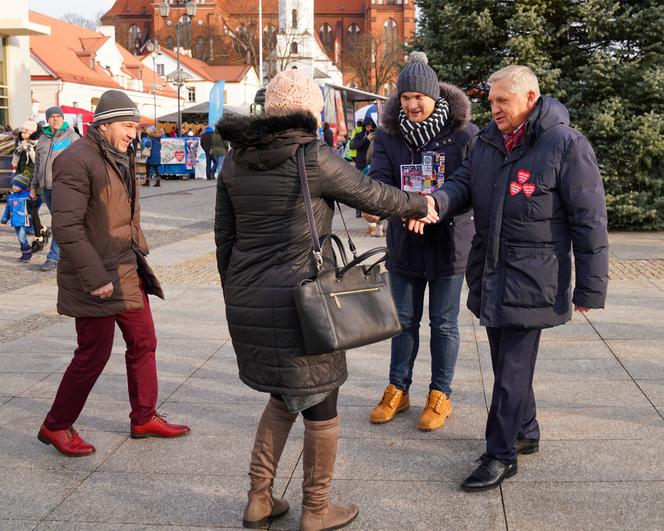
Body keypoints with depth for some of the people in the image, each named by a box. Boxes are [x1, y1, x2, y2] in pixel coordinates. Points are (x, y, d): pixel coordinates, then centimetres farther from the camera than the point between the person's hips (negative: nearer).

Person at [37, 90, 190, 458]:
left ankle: (144, 419, 28)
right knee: (94, 354, -1)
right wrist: (95, 277, -23)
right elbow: (66, 226, -22)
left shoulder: (120, 158, 13)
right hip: (97, 277, -9)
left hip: (128, 272, 9)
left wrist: (139, 255, 14)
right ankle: (55, 427, 17)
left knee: (143, 343, 14)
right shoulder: (77, 160, -17)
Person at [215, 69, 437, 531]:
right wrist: (421, 205, 18)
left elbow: (224, 237, 10)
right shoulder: (314, 157, -12)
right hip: (299, 299, -6)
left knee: (284, 397, 23)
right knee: (320, 403, 11)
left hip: (249, 299, 7)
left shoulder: (236, 161, 6)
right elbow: (373, 196, -1)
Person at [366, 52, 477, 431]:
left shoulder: (464, 134, -10)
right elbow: (381, 178, -12)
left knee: (444, 322, 9)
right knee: (405, 319, 15)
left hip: (449, 242, -3)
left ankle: (441, 395, 23)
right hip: (404, 241, 3)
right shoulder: (389, 136, -1)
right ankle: (398, 390, 29)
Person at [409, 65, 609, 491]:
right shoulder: (488, 141, 8)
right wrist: (433, 202, -16)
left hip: (532, 279, -7)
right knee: (506, 361, 18)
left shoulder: (566, 145, -14)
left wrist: (590, 287, -11)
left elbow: (589, 220, -12)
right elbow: (463, 184, 9)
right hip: (490, 273, 7)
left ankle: (501, 455, 10)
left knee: (513, 368, -2)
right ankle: (526, 432, 36)